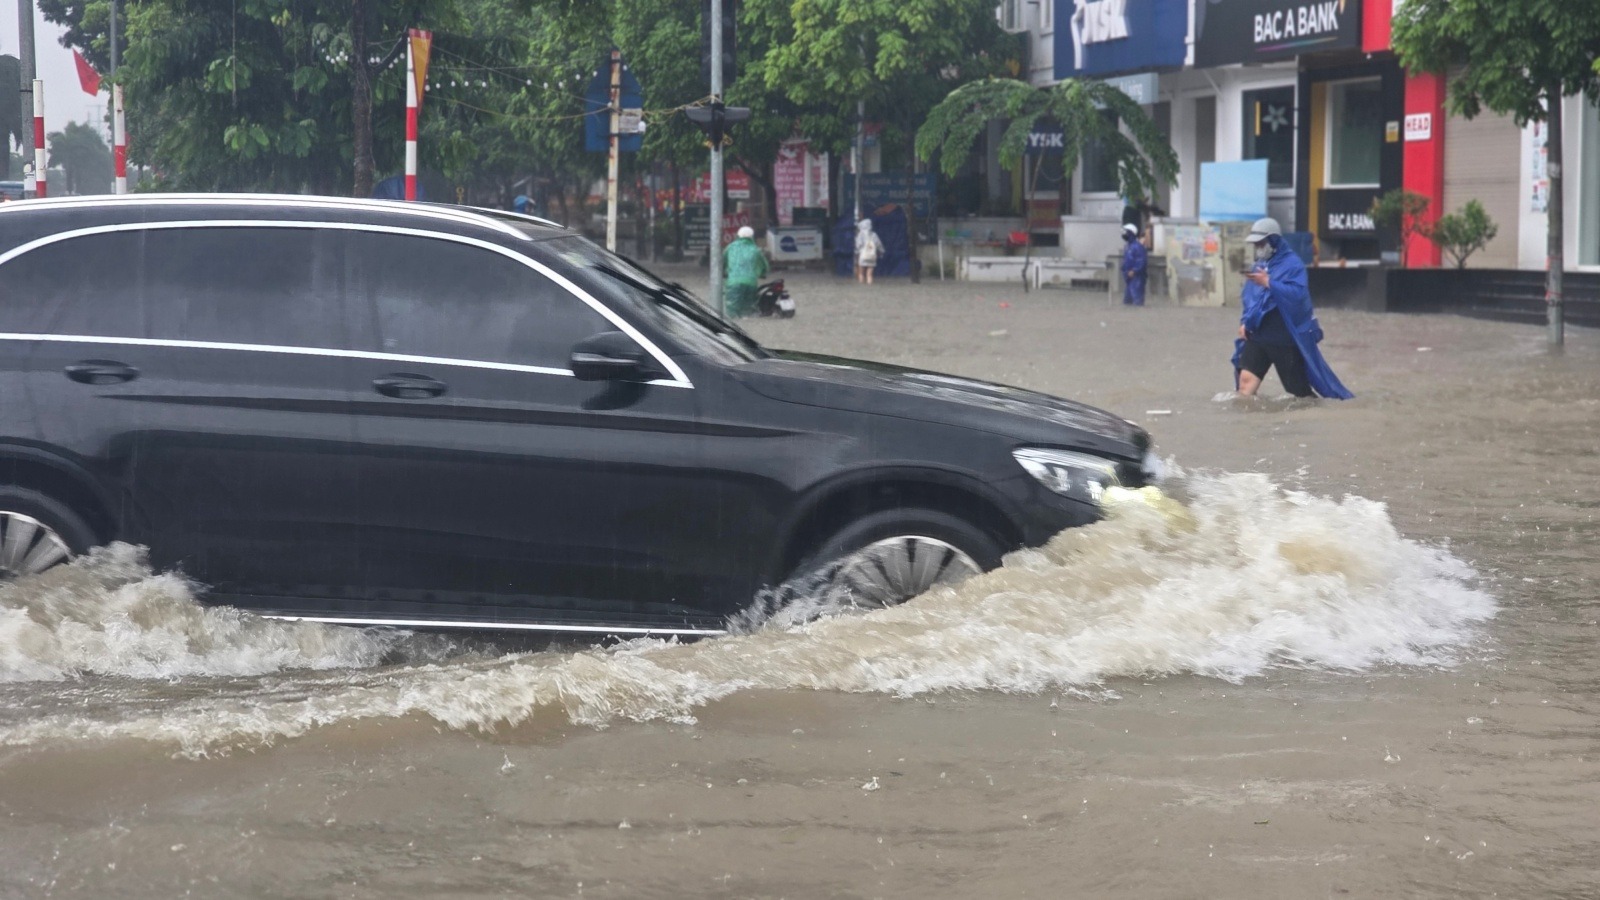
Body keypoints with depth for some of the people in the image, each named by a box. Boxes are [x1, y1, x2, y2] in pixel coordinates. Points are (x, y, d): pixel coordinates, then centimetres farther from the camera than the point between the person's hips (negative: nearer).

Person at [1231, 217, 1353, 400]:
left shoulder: (1292, 264, -10)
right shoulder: (1258, 265, 13)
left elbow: (1298, 294, -24)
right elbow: (1248, 297, 21)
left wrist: (1269, 283, -29)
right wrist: (1245, 321, 6)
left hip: (1286, 339, -6)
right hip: (1257, 336, 6)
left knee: (1300, 389, 4)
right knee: (1246, 378, -13)